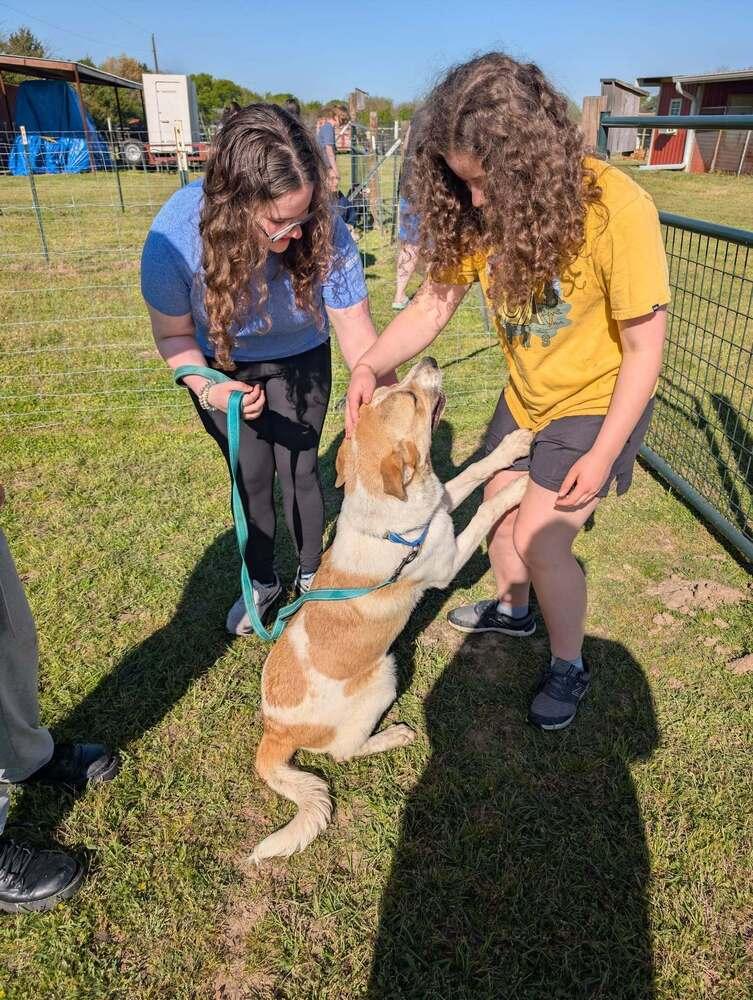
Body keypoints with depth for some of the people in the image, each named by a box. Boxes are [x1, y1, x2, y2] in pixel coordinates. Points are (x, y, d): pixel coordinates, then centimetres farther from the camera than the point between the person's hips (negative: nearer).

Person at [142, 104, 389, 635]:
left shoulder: (324, 232, -34)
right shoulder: (174, 236, -34)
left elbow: (356, 330, -27)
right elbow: (174, 333, -18)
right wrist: (208, 390, -34)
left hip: (299, 359, 0)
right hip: (222, 365, 0)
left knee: (298, 466, -1)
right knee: (251, 475, 4)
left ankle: (311, 575, 26)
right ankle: (263, 582, 30)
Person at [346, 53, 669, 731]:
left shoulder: (617, 210, -30)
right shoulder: (482, 208, -15)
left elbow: (644, 350, -22)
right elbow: (434, 302, -10)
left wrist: (603, 454, -20)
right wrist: (370, 366, -26)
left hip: (599, 400, -6)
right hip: (527, 395, 6)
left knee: (538, 536, -9)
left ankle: (569, 668, 18)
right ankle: (512, 609, 47)